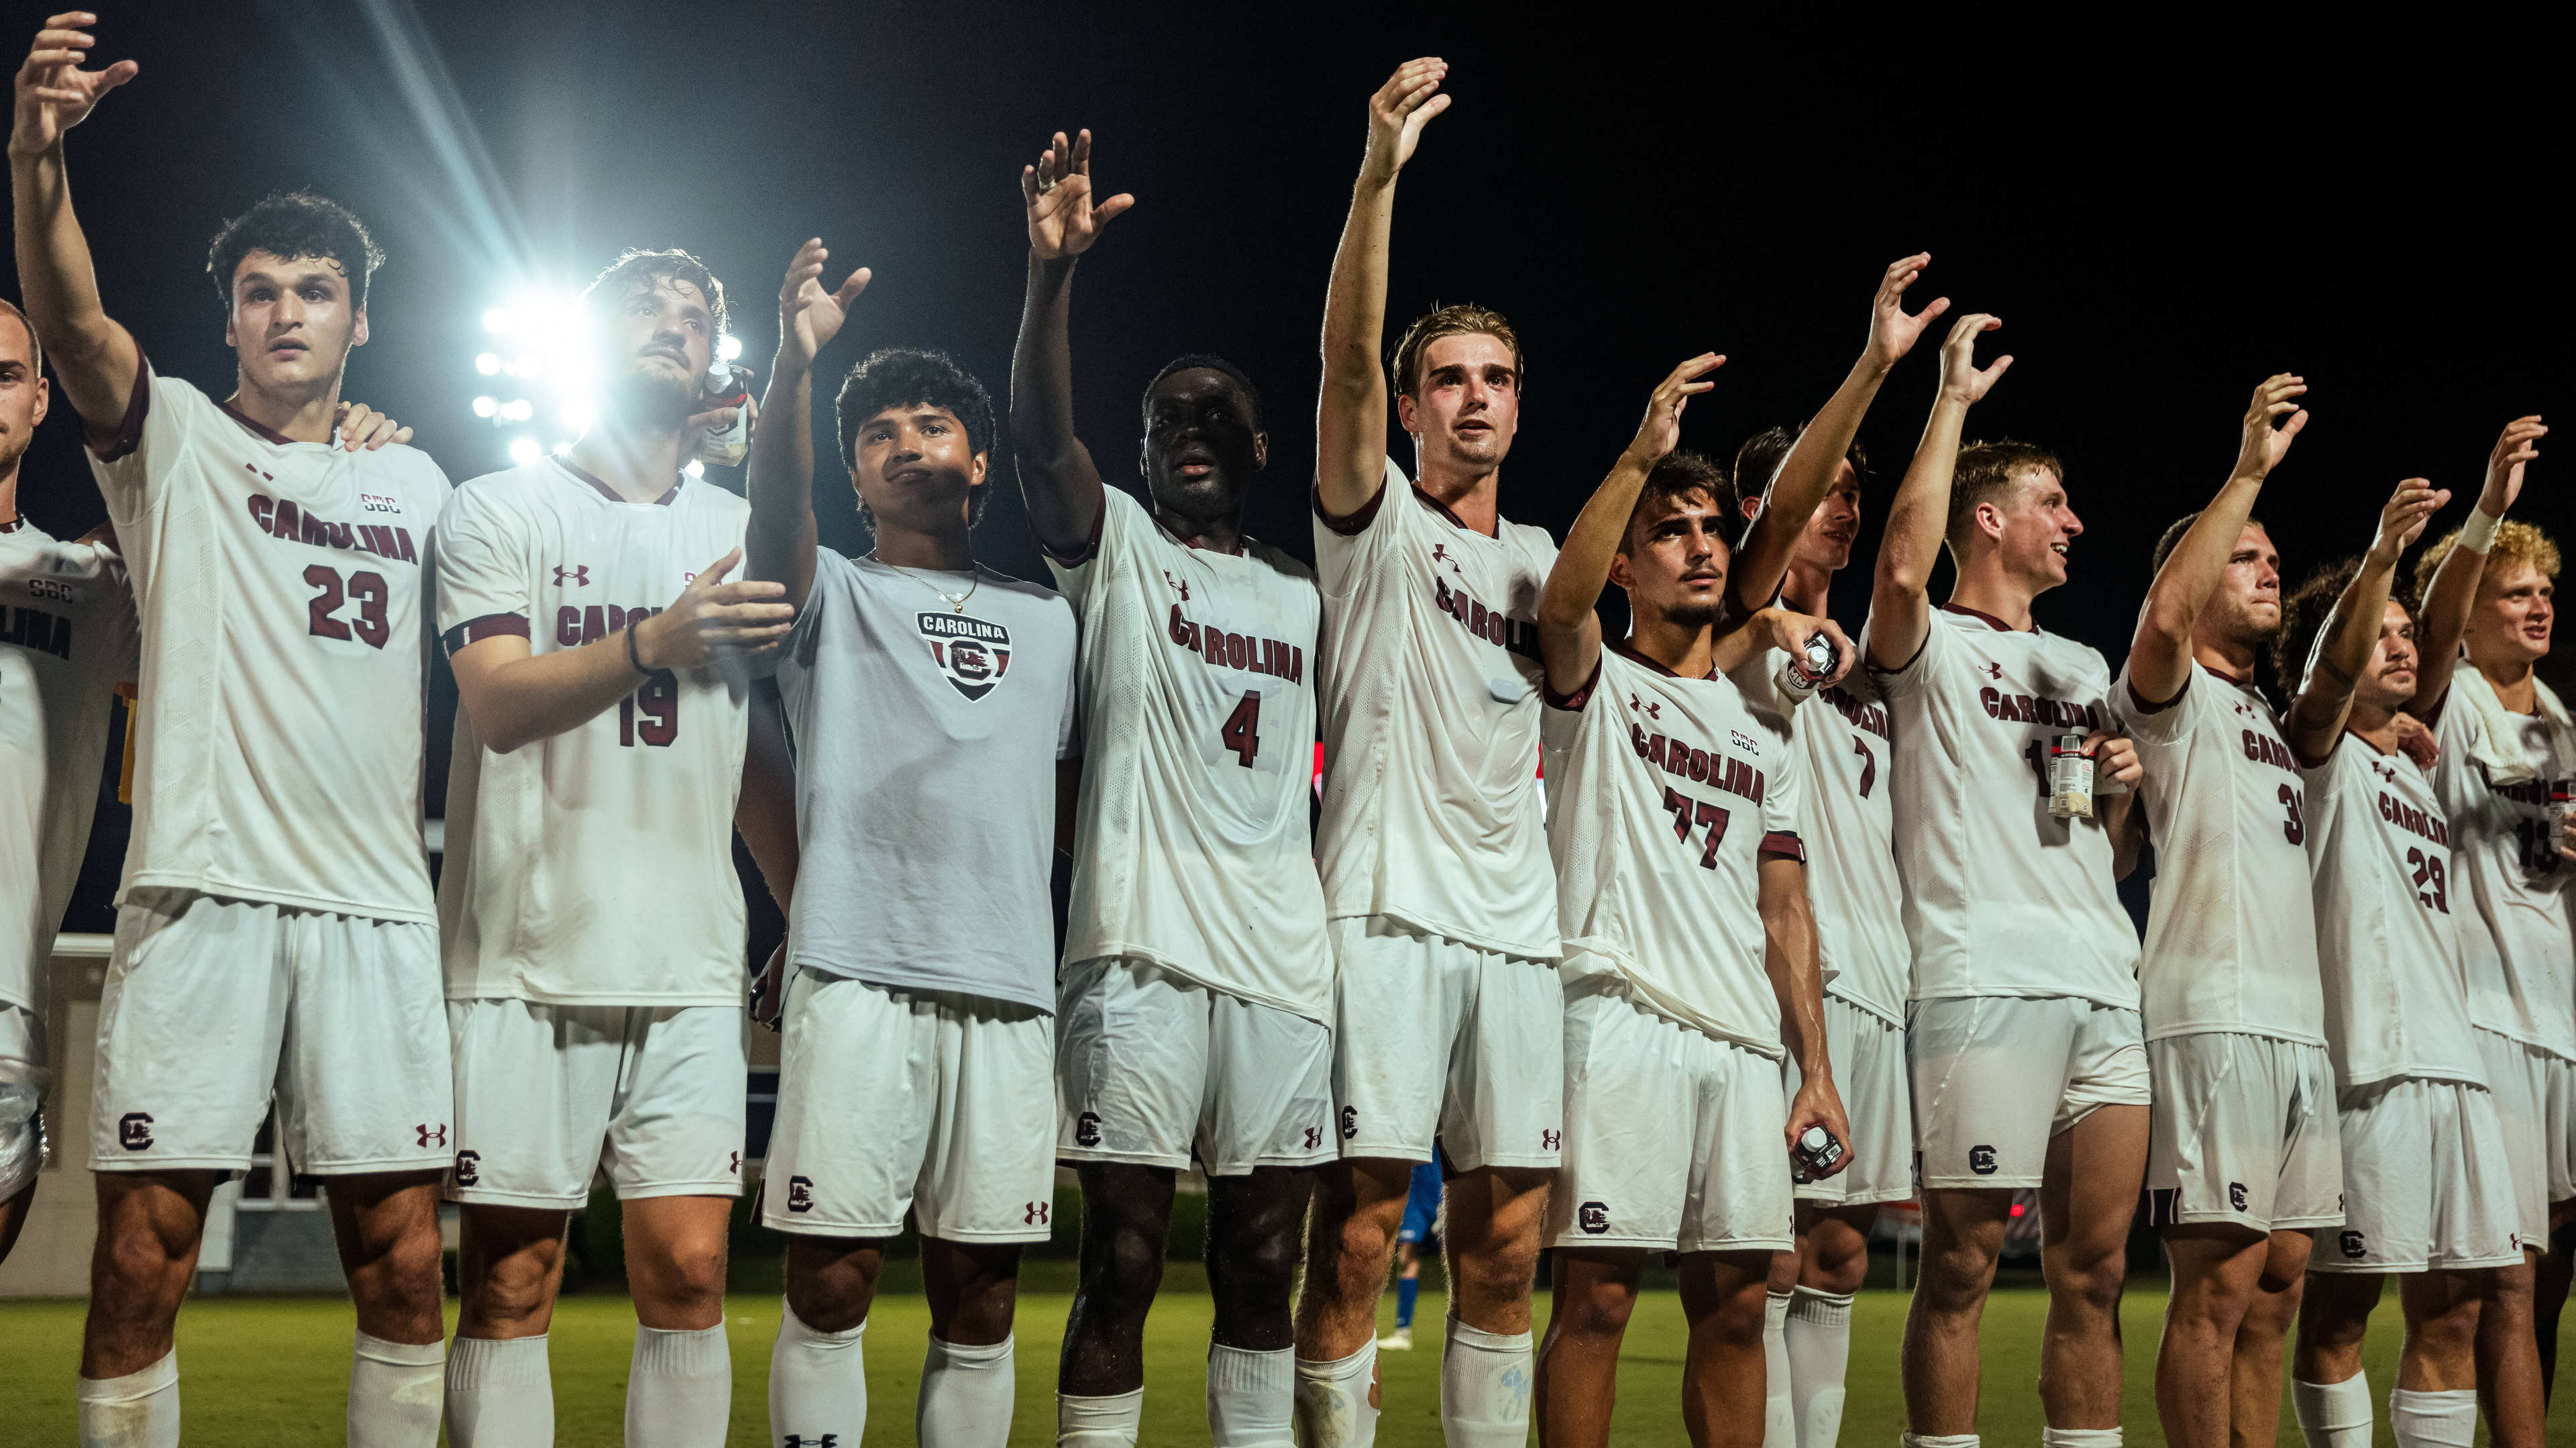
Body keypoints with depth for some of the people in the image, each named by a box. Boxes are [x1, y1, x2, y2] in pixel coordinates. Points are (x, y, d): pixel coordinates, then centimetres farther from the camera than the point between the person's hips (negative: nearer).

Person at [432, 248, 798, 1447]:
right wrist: (654, 643, -27)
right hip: (529, 952, -3)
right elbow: (499, 704, -10)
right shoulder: (500, 510, 6)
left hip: (692, 963, 3)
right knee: (511, 1281, -1)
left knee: (690, 1274, -2)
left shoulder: (741, 532, 17)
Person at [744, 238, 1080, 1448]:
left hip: (1010, 987, 3)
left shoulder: (1047, 622, 22)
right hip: (856, 975, -3)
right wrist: (793, 362, -26)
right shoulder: (831, 594, 12)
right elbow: (775, 512, -10)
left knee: (980, 1299, 5)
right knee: (831, 1283, -5)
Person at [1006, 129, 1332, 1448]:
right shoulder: (1113, 547, 8)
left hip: (1283, 960, 4)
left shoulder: (1303, 596, 20)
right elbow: (1041, 439, -12)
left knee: (1261, 1262, 8)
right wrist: (1051, 271, -27)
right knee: (1124, 1260, -4)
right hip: (1142, 949, -4)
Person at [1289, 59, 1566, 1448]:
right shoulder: (1375, 522, 4)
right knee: (1357, 1237, -7)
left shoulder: (1539, 560, 21)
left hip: (1517, 925, 5)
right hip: (1388, 911, -5)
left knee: (1504, 1249, 7)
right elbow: (1345, 361, -12)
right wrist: (1378, 175, -24)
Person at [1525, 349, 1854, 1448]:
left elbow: (1785, 911, 18)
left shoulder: (1765, 732, 23)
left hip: (1745, 1036, 5)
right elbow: (1563, 600, -17)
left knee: (1736, 1298, 5)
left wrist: (1816, 1066, 10)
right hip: (1621, 1016, -5)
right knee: (1599, 1288, -9)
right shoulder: (1597, 685, 8)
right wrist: (1642, 454, -23)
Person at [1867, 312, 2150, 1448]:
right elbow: (1904, 567, -20)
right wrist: (1955, 397, -12)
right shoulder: (1931, 647, 5)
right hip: (1984, 979, -7)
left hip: (2106, 983, 7)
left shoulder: (2085, 667, 25)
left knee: (2093, 1269, 7)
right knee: (1962, 1265, -6)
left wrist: (2124, 789, 6)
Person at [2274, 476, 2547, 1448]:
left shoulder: (2412, 768, 23)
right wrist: (2380, 555, -33)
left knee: (2453, 1308, 7)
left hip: (2453, 1058, 8)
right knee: (2340, 1307, -5)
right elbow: (2333, 673, -18)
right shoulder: (2322, 753, 2)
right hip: (2369, 1058, -8)